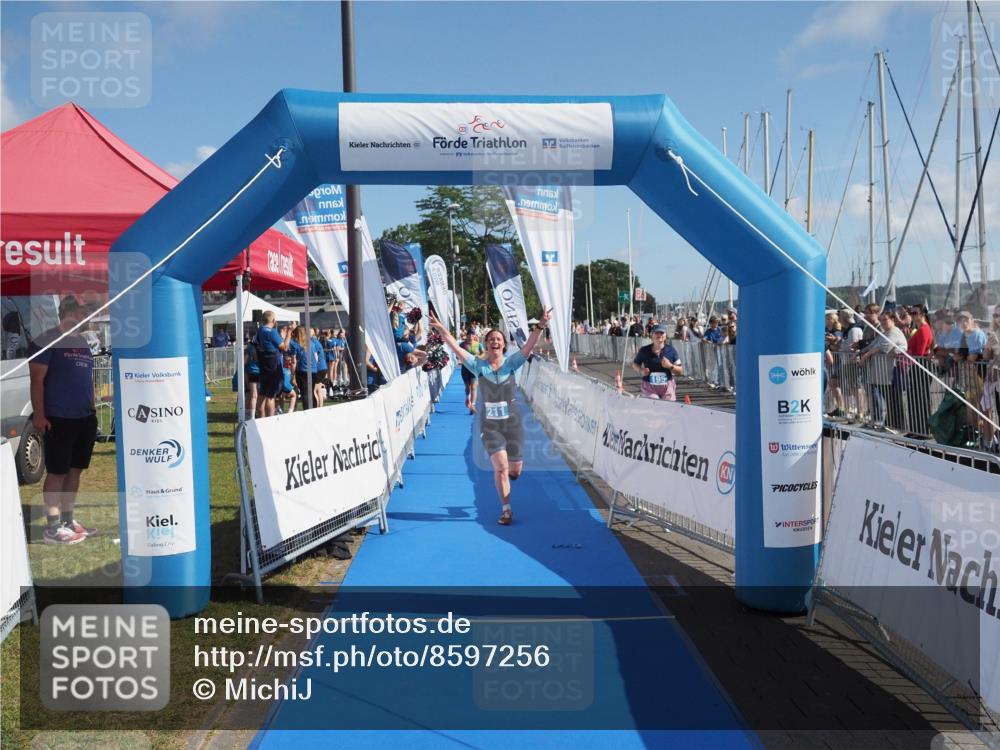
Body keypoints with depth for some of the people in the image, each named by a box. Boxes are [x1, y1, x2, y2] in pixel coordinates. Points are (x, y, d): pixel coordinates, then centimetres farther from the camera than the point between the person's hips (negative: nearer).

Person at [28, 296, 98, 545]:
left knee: (75, 471, 11)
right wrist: (39, 414, -17)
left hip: (85, 418, 7)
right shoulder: (47, 340, -7)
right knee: (57, 472, -4)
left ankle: (68, 520, 21)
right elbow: (37, 379, -11)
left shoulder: (83, 342, 15)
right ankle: (52, 528, 1)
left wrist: (92, 411, 18)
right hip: (58, 419, -7)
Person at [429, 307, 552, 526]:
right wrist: (441, 330, -20)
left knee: (515, 471, 7)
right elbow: (456, 348, -10)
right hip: (490, 425, -1)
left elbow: (529, 346, -16)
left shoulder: (511, 363, -3)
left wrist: (540, 326, -30)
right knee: (500, 467, -11)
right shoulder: (479, 365, -2)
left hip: (512, 423, 1)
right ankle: (506, 510, 4)